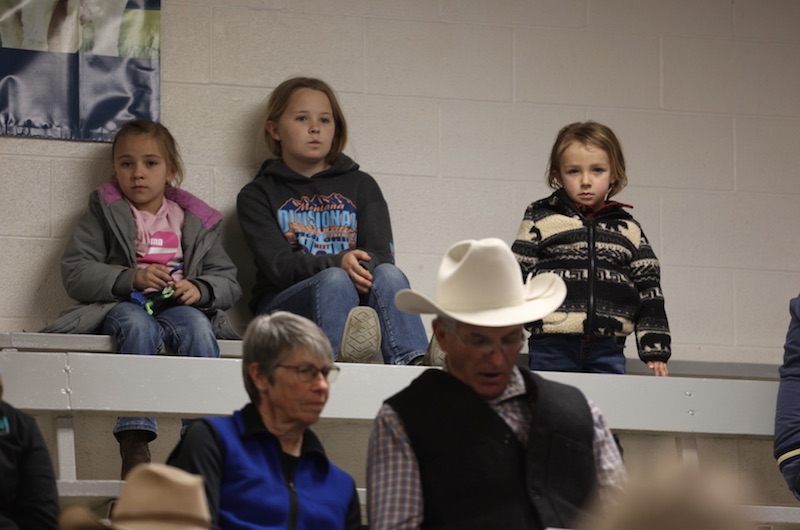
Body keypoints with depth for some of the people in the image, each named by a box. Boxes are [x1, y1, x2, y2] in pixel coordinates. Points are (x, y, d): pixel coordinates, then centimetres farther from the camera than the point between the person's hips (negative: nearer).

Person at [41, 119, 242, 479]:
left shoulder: (195, 221, 20)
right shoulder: (103, 213, 14)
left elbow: (229, 283, 14)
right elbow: (74, 273, 0)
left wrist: (200, 289, -10)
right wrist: (130, 279, -14)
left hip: (180, 308, 2)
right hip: (121, 306, -2)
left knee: (196, 325, -34)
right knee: (138, 325, -37)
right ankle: (134, 445, -48)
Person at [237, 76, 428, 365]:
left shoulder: (361, 186, 20)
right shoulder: (256, 195, 12)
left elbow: (382, 254, 5)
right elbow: (279, 265, -6)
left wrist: (361, 267, -21)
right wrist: (338, 263, -25)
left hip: (360, 294, 2)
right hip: (285, 303, -2)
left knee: (388, 275, -31)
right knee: (335, 281, -34)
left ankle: (413, 365, -57)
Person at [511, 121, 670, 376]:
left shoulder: (628, 230, 11)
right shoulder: (540, 220, 4)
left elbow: (649, 294, 12)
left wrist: (655, 352, 6)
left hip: (608, 350, 2)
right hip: (552, 348, -2)